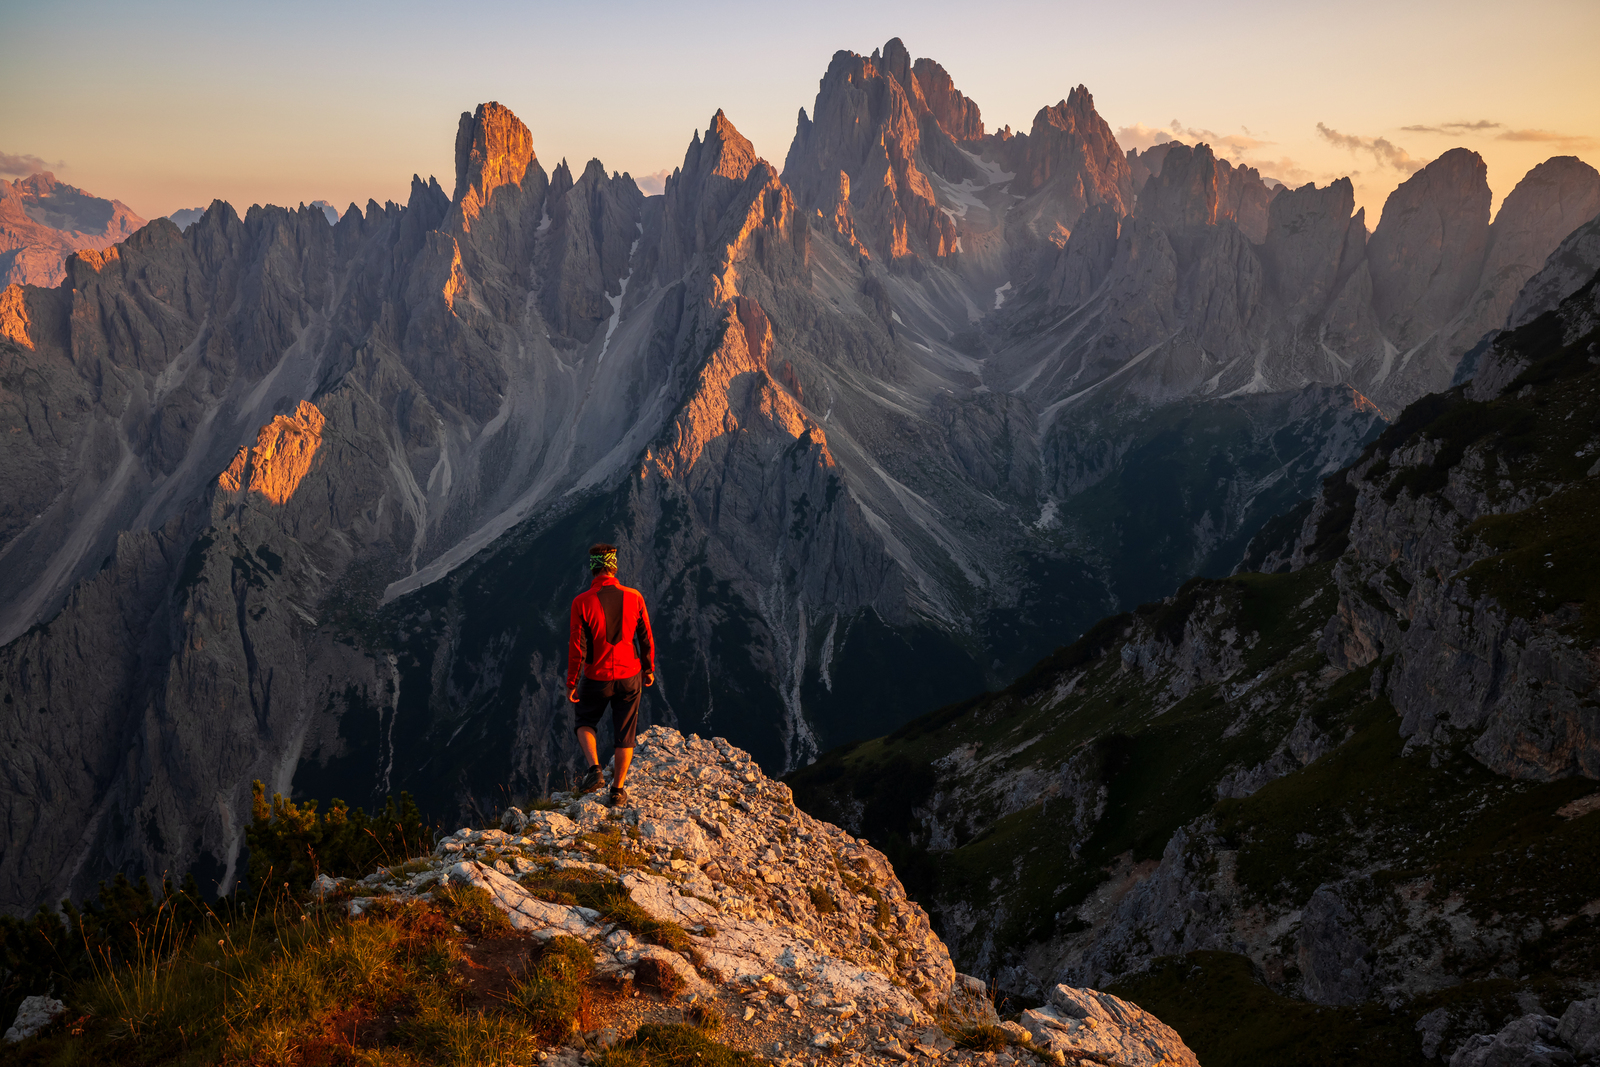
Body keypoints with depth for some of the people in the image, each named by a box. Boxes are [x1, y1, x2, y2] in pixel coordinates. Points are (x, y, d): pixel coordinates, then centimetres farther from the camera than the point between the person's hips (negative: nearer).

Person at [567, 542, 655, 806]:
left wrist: (571, 682, -1)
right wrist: (648, 669, 13)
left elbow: (577, 647, -12)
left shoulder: (582, 602, -16)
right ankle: (617, 791, 24)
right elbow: (646, 639, -2)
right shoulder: (634, 597, -10)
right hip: (629, 677, 1)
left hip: (596, 679, -1)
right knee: (625, 735, 15)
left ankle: (595, 769, 3)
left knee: (584, 722, 24)